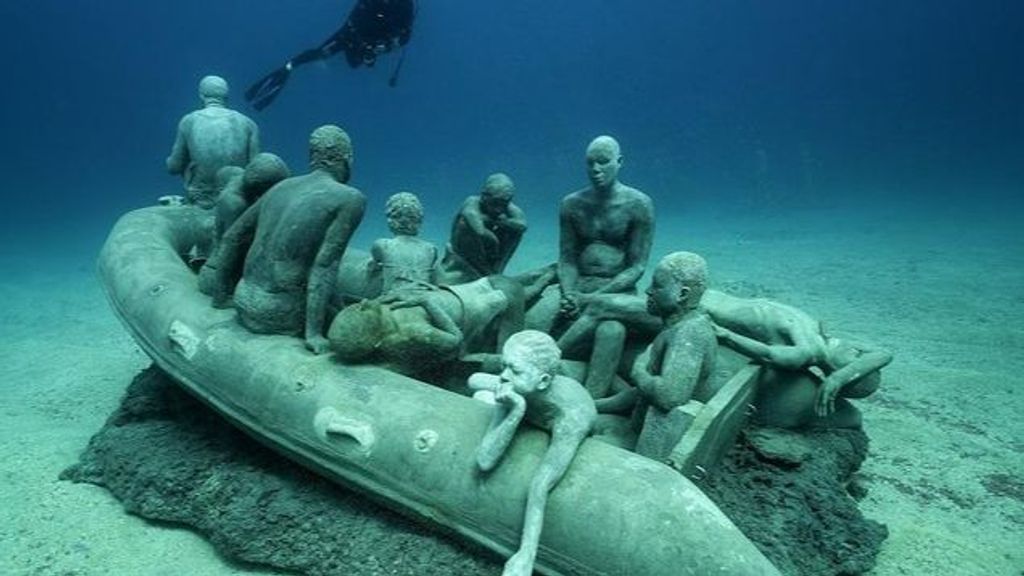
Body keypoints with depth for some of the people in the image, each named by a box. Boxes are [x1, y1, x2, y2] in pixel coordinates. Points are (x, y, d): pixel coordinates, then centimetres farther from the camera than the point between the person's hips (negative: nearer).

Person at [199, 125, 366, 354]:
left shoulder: (282, 187, 10)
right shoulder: (351, 199, -8)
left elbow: (232, 238, 16)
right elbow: (325, 265, -17)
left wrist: (219, 298, 24)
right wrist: (313, 333, -16)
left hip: (244, 302, 6)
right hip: (281, 316, -6)